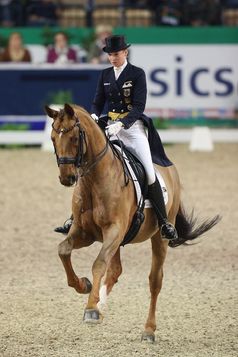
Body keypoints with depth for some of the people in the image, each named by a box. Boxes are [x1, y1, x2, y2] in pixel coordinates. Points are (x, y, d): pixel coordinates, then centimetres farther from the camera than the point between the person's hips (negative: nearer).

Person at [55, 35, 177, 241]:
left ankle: (164, 223, -6)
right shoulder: (105, 75, 10)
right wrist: (94, 115, -13)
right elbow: (98, 102, 10)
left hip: (133, 126, -5)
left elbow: (139, 107, -13)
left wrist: (121, 124, -26)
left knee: (149, 173, -13)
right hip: (111, 127, 5)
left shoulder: (137, 74, -5)